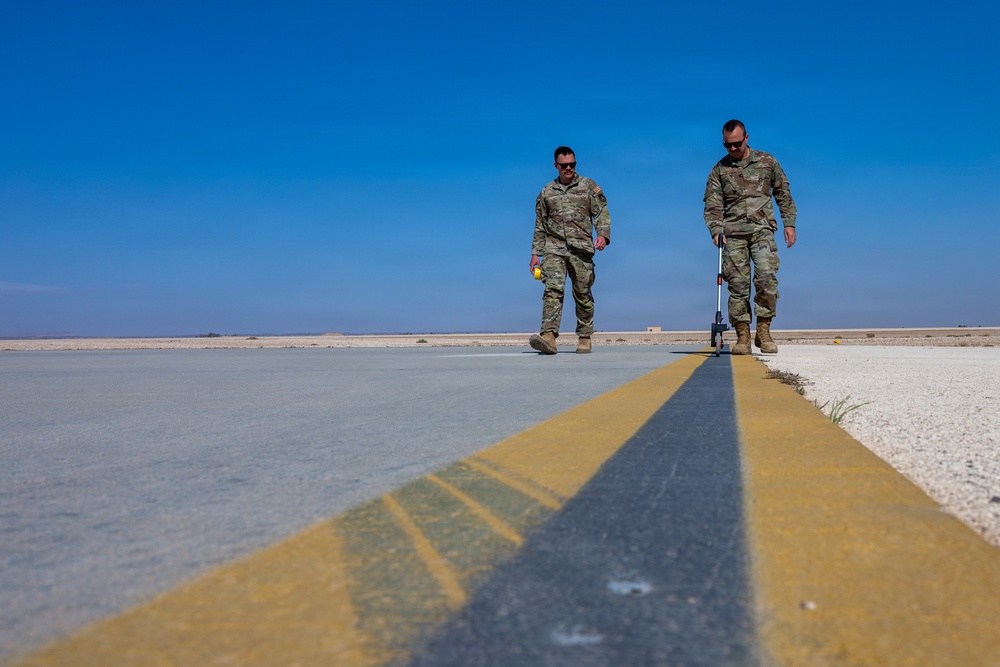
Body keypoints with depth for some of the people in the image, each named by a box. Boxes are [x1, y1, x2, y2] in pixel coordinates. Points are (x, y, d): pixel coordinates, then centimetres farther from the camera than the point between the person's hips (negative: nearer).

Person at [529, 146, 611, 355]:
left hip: (581, 248, -1)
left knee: (583, 294, 2)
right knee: (553, 289, -17)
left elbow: (602, 213, 3)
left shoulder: (589, 186, 10)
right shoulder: (546, 192, 15)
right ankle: (549, 335, -27)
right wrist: (536, 253, 12)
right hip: (554, 247, 1)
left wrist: (603, 235, -15)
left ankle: (584, 338, 13)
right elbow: (540, 226, 17)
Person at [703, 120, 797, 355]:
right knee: (737, 284, -3)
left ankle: (763, 331, -7)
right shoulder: (719, 169, 10)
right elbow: (712, 205, 4)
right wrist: (716, 229, -12)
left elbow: (783, 194, 14)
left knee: (766, 277, -16)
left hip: (762, 229, 0)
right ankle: (742, 336, 1)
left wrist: (789, 223, 6)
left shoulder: (767, 162, 11)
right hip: (733, 234, 1)